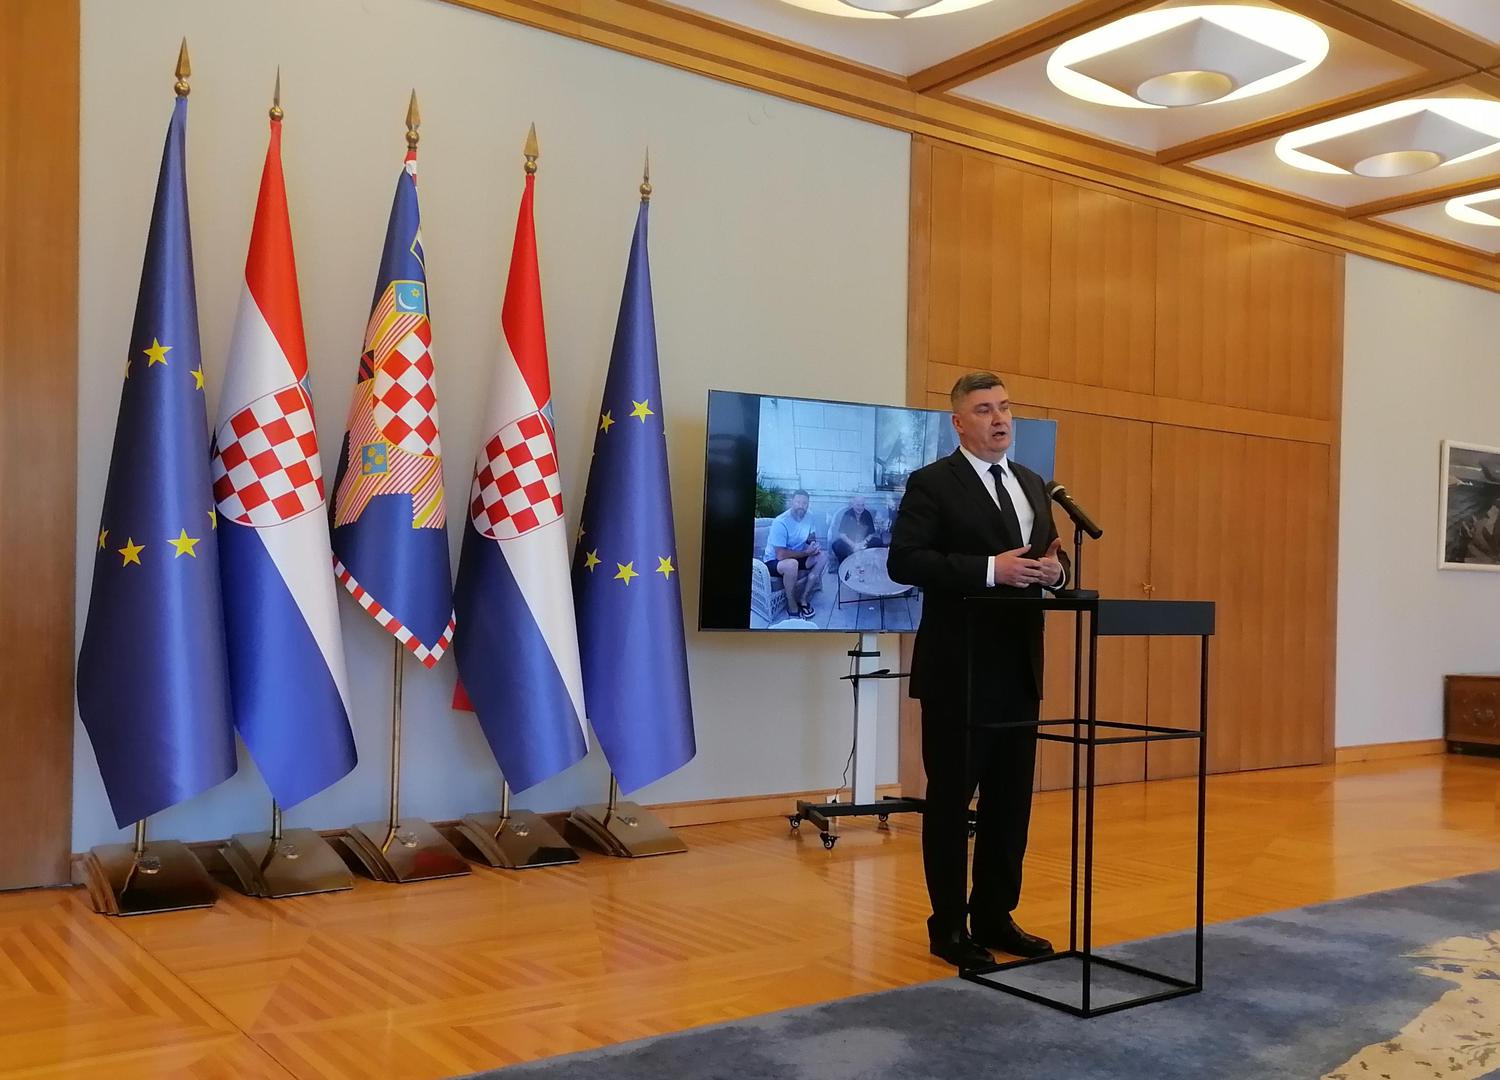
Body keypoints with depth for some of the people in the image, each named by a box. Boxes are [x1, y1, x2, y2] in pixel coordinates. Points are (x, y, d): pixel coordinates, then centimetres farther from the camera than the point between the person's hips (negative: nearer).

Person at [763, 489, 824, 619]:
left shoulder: (807, 517, -6)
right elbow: (781, 555, -32)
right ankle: (792, 607, -19)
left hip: (796, 556, 8)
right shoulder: (781, 523, -28)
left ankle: (803, 598, -7)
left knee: (821, 556, -11)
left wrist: (813, 545, -13)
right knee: (791, 564, -38)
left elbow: (812, 537, 12)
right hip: (774, 561, -8)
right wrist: (806, 552, -24)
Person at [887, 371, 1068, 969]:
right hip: (958, 670, -7)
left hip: (1018, 667, 7)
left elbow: (1049, 559, 20)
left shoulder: (1032, 484, 16)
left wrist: (1054, 569, -4)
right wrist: (989, 569, -23)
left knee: (1010, 801, 12)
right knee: (951, 800, 3)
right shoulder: (932, 484, -6)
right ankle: (949, 926, 14)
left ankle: (996, 917, 24)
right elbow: (904, 561, -17)